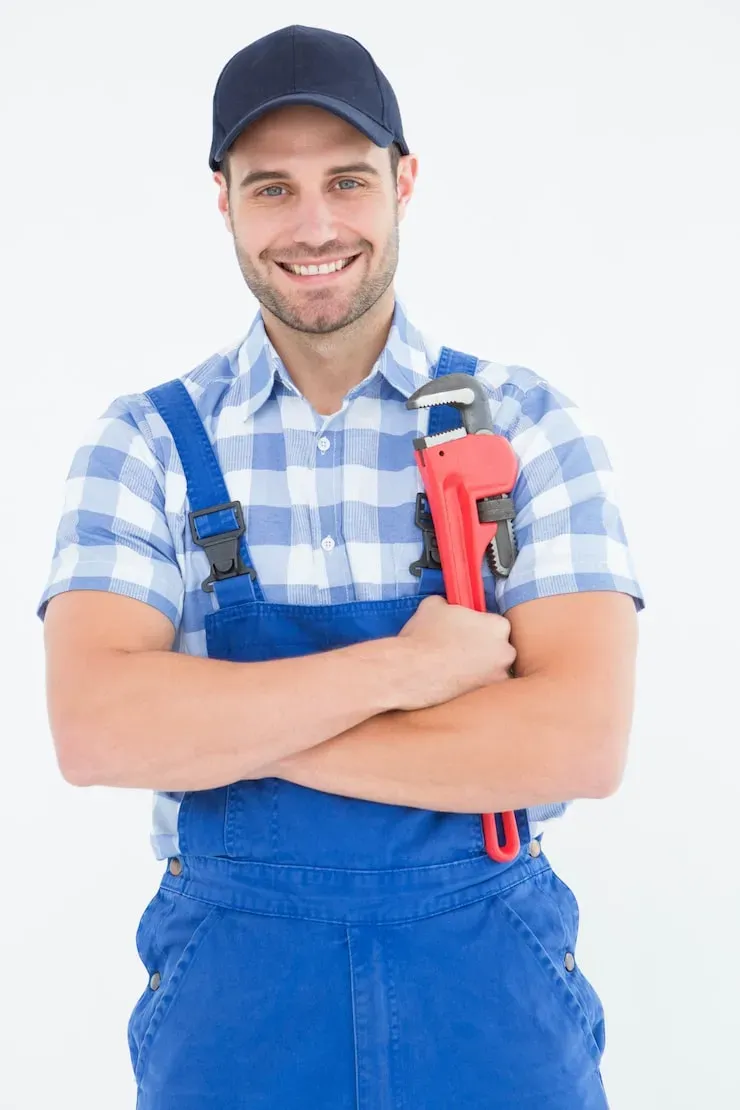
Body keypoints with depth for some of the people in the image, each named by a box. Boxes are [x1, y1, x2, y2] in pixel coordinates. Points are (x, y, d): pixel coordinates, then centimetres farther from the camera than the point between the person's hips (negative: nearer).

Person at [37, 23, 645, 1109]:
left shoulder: (529, 426, -5)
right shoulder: (145, 444, -3)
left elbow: (582, 740, -16)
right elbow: (93, 730, -16)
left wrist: (220, 726, -17)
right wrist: (405, 664, -20)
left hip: (490, 979, 0)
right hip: (229, 985, 1)